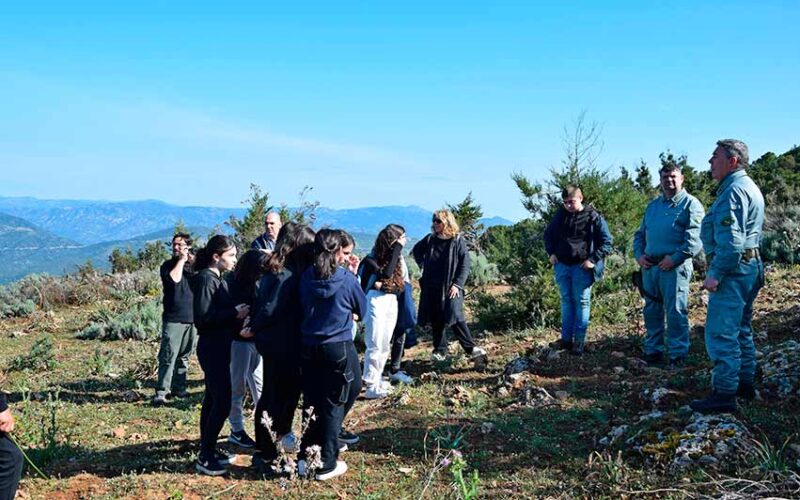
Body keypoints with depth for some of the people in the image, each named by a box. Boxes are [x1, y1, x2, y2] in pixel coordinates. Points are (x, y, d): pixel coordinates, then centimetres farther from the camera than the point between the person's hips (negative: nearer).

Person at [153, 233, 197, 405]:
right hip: (173, 318, -3)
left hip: (192, 318, 3)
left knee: (184, 356, 10)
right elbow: (174, 278, -18)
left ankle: (178, 387, 20)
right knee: (168, 356, -9)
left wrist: (195, 264, -8)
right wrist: (182, 260, -8)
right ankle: (161, 391, -8)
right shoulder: (168, 265, 3)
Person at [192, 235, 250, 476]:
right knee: (222, 402, -8)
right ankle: (205, 458, 0)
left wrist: (238, 312, 2)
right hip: (212, 348, -10)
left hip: (218, 347, 10)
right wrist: (234, 313, -20)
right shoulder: (206, 279, -15)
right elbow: (202, 317, -22)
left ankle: (208, 450, 24)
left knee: (213, 400, 15)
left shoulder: (216, 279, 14)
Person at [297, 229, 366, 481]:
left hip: (309, 347, 4)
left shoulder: (306, 277, -3)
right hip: (339, 348, -4)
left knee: (312, 402, 16)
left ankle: (305, 456, 23)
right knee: (334, 405, 7)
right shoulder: (347, 280, -12)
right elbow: (362, 309, 5)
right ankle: (326, 464, 14)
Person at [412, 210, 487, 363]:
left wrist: (457, 284, -14)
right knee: (436, 320, 7)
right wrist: (422, 265, 15)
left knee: (455, 318, -13)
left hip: (450, 288, -4)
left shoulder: (458, 241, -4)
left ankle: (471, 348, -7)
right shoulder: (430, 240, 7)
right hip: (431, 288, 4)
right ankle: (440, 351, 17)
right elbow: (416, 250, 27)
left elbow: (465, 265, -6)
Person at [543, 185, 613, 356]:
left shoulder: (593, 217, -6)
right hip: (562, 265, 5)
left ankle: (579, 341, 5)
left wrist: (593, 260, -11)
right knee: (566, 301, 11)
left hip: (582, 267, -5)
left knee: (582, 302, 0)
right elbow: (548, 234, 21)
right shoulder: (560, 215, 8)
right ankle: (566, 339, 17)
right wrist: (551, 253, 7)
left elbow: (606, 241, -3)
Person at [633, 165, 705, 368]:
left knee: (676, 312, -4)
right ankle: (653, 351, 21)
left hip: (674, 267, -6)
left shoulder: (690, 204, -2)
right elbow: (640, 234, 23)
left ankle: (678, 355, 5)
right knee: (651, 311, 11)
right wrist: (639, 255, 6)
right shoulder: (653, 205, 19)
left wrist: (675, 258, -19)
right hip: (649, 267, 7)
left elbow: (695, 238, -12)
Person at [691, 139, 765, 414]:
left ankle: (724, 394, -8)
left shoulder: (734, 190, -15)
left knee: (720, 334, -10)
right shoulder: (748, 186, 19)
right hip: (749, 267, 11)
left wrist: (716, 274, -23)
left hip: (733, 270, -11)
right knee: (740, 329, 18)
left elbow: (731, 240, -24)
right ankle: (745, 384, 27)